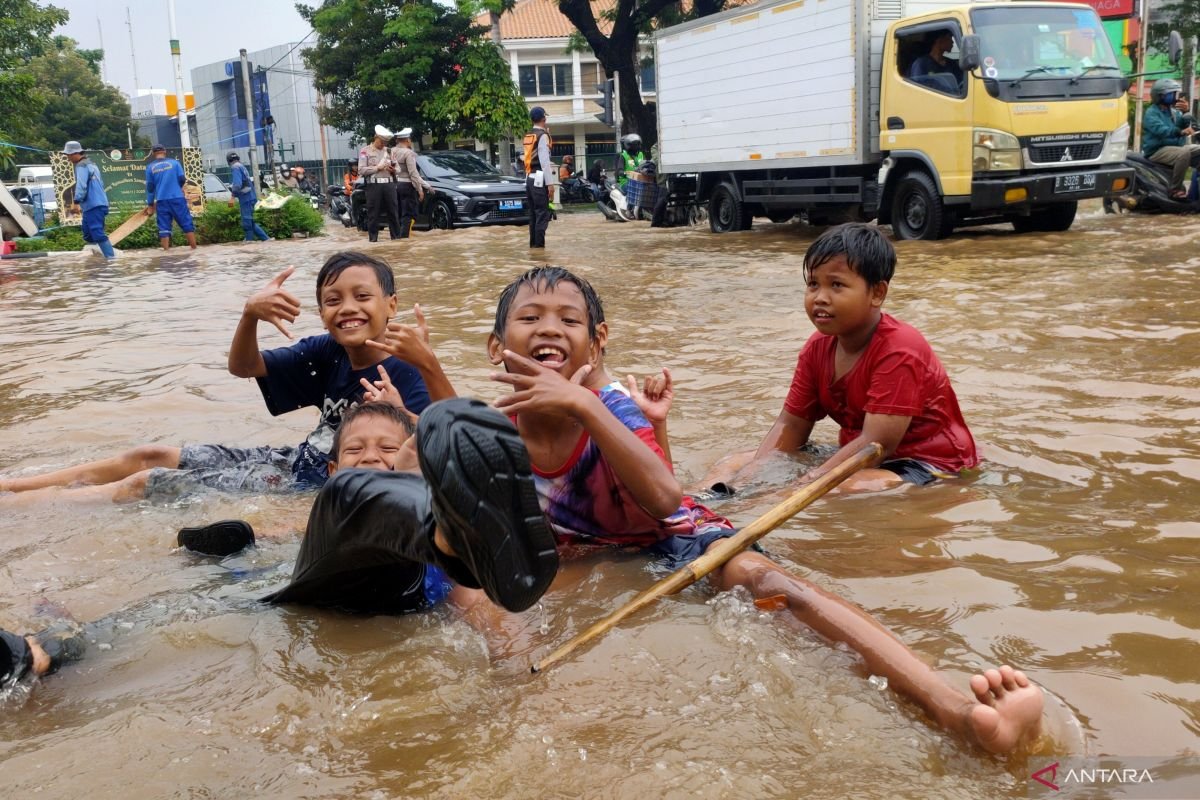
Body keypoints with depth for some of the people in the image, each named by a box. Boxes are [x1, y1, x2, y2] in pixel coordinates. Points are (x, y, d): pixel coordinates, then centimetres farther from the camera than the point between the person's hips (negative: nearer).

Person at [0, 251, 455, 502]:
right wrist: (251, 315, -17)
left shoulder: (402, 372, -22)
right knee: (150, 457, 10)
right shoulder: (327, 353, -2)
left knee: (145, 483, -6)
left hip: (319, 485, -8)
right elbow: (242, 367, 5)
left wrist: (429, 366, -54)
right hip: (295, 460, 8)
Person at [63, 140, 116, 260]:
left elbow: (81, 185, -22)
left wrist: (76, 202, -28)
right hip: (98, 204, 10)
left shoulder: (82, 166, -9)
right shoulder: (90, 164, 21)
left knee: (98, 234, -15)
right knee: (89, 236, 13)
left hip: (93, 206, -10)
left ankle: (112, 258, -21)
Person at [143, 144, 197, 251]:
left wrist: (150, 204, 14)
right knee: (187, 223, 5)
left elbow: (150, 187, 7)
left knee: (164, 227, 4)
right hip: (177, 198, -1)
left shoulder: (150, 167, 6)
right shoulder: (174, 162, 3)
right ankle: (194, 248, 3)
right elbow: (182, 179, 0)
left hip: (161, 201, 1)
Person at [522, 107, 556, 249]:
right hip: (540, 178, -8)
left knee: (533, 213, 13)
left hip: (529, 178, 8)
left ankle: (533, 243, 16)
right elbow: (544, 160, -16)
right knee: (542, 213, -8)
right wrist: (550, 182, -17)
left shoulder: (528, 136, 15)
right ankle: (539, 244, -11)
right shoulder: (542, 135, -10)